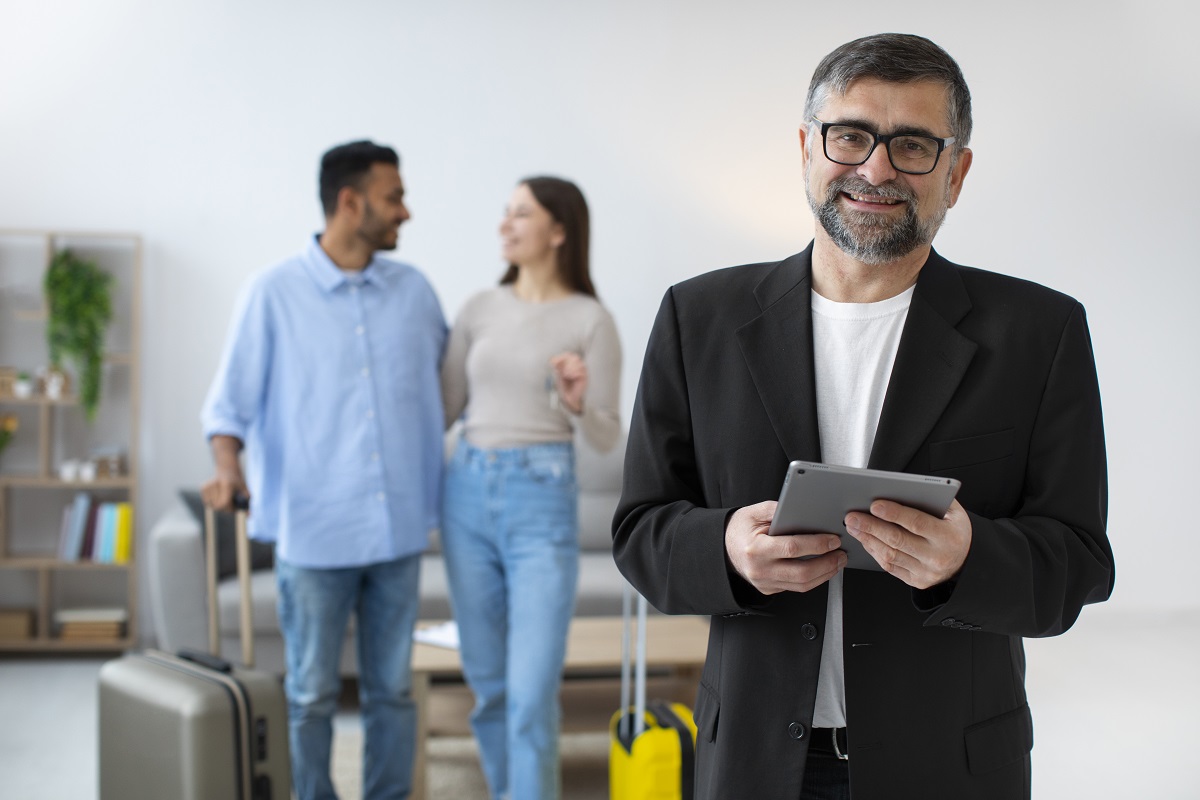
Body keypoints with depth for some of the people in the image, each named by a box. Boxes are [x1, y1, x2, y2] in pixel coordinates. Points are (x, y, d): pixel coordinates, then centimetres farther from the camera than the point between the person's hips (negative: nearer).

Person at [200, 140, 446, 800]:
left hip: (398, 528, 4)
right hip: (313, 530, -3)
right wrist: (229, 468, -20)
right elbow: (230, 401, -3)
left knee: (391, 689, 12)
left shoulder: (413, 290, 7)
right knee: (311, 693, 6)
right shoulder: (273, 293, -4)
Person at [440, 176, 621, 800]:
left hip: (543, 501, -4)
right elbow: (442, 409, 11)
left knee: (532, 691, -10)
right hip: (469, 496, 5)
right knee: (486, 678, 12)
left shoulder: (590, 320, -4)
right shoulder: (480, 308, 8)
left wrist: (576, 403, -22)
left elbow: (606, 439, -4)